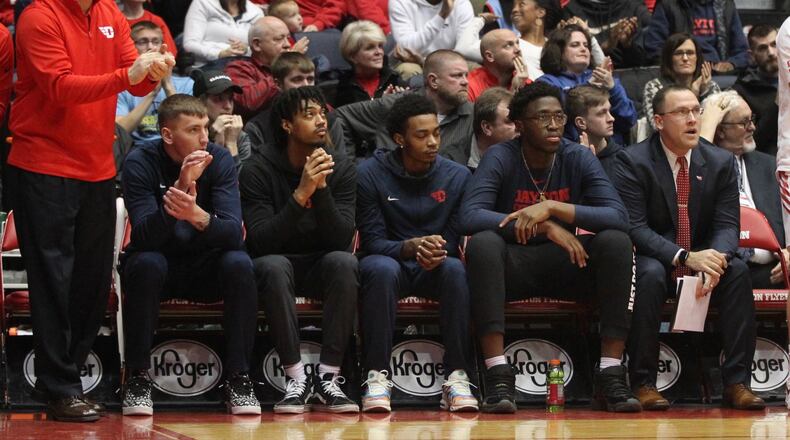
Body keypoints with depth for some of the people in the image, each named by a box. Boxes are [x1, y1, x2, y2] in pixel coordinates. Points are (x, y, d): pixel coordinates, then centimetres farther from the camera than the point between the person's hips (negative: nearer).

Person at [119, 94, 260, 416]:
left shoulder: (219, 160, -11)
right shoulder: (141, 162, -16)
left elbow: (233, 233, -22)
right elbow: (146, 236, -28)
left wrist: (198, 215, -44)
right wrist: (181, 185, -40)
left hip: (205, 268, 2)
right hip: (160, 264, -2)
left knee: (239, 264, -28)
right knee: (146, 263, -34)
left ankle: (238, 378, -18)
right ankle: (137, 378, -22)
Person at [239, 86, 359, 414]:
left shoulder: (341, 169, -5)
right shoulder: (258, 170, -12)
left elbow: (342, 240, -15)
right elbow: (259, 242, -23)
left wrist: (322, 189, -29)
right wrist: (301, 193, -33)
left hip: (321, 266, 2)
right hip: (277, 265, -2)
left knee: (344, 262, -31)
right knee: (273, 266, -36)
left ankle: (328, 379, -29)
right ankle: (297, 381, -32)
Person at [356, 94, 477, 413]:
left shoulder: (457, 176, 1)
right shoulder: (371, 174, -5)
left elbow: (455, 241, 0)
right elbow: (372, 241, -9)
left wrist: (438, 253, -25)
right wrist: (411, 247, -29)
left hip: (435, 270, 2)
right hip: (391, 260, -1)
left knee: (455, 268, -33)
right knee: (380, 268, -37)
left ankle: (457, 377, -33)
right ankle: (377, 376, -35)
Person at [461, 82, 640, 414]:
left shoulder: (578, 158, -3)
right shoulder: (500, 158, -9)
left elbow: (619, 217, -15)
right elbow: (469, 217, -25)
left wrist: (552, 207, -28)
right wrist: (545, 226, -33)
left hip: (565, 263, 2)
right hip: (513, 266, -2)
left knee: (616, 242, -25)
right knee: (483, 243, -34)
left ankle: (611, 373, -26)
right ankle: (497, 373, -37)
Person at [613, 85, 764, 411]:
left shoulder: (721, 162, 2)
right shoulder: (632, 162, -10)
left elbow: (727, 224, -4)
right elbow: (634, 227, -17)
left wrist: (716, 260, -28)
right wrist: (684, 257, -31)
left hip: (702, 258, 3)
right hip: (654, 259, -3)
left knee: (738, 271, -26)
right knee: (650, 275, -36)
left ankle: (736, 382, -25)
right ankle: (643, 383, -30)